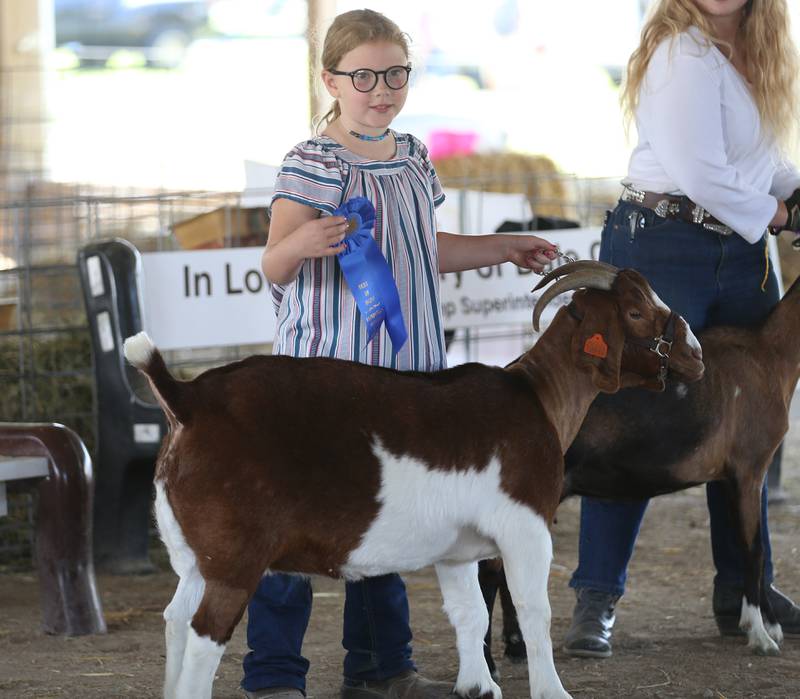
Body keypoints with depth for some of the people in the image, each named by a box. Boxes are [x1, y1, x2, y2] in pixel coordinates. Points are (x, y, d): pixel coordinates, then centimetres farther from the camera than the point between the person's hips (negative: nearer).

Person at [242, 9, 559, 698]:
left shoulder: (411, 158, 12)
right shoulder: (314, 164, -12)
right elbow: (274, 266, -16)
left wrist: (504, 248, 34)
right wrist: (302, 243, -37)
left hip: (400, 370, 8)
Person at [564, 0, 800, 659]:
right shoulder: (684, 53, -14)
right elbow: (699, 172, -21)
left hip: (742, 252, 9)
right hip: (665, 250, -9)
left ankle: (742, 589, 20)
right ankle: (597, 598, -2)